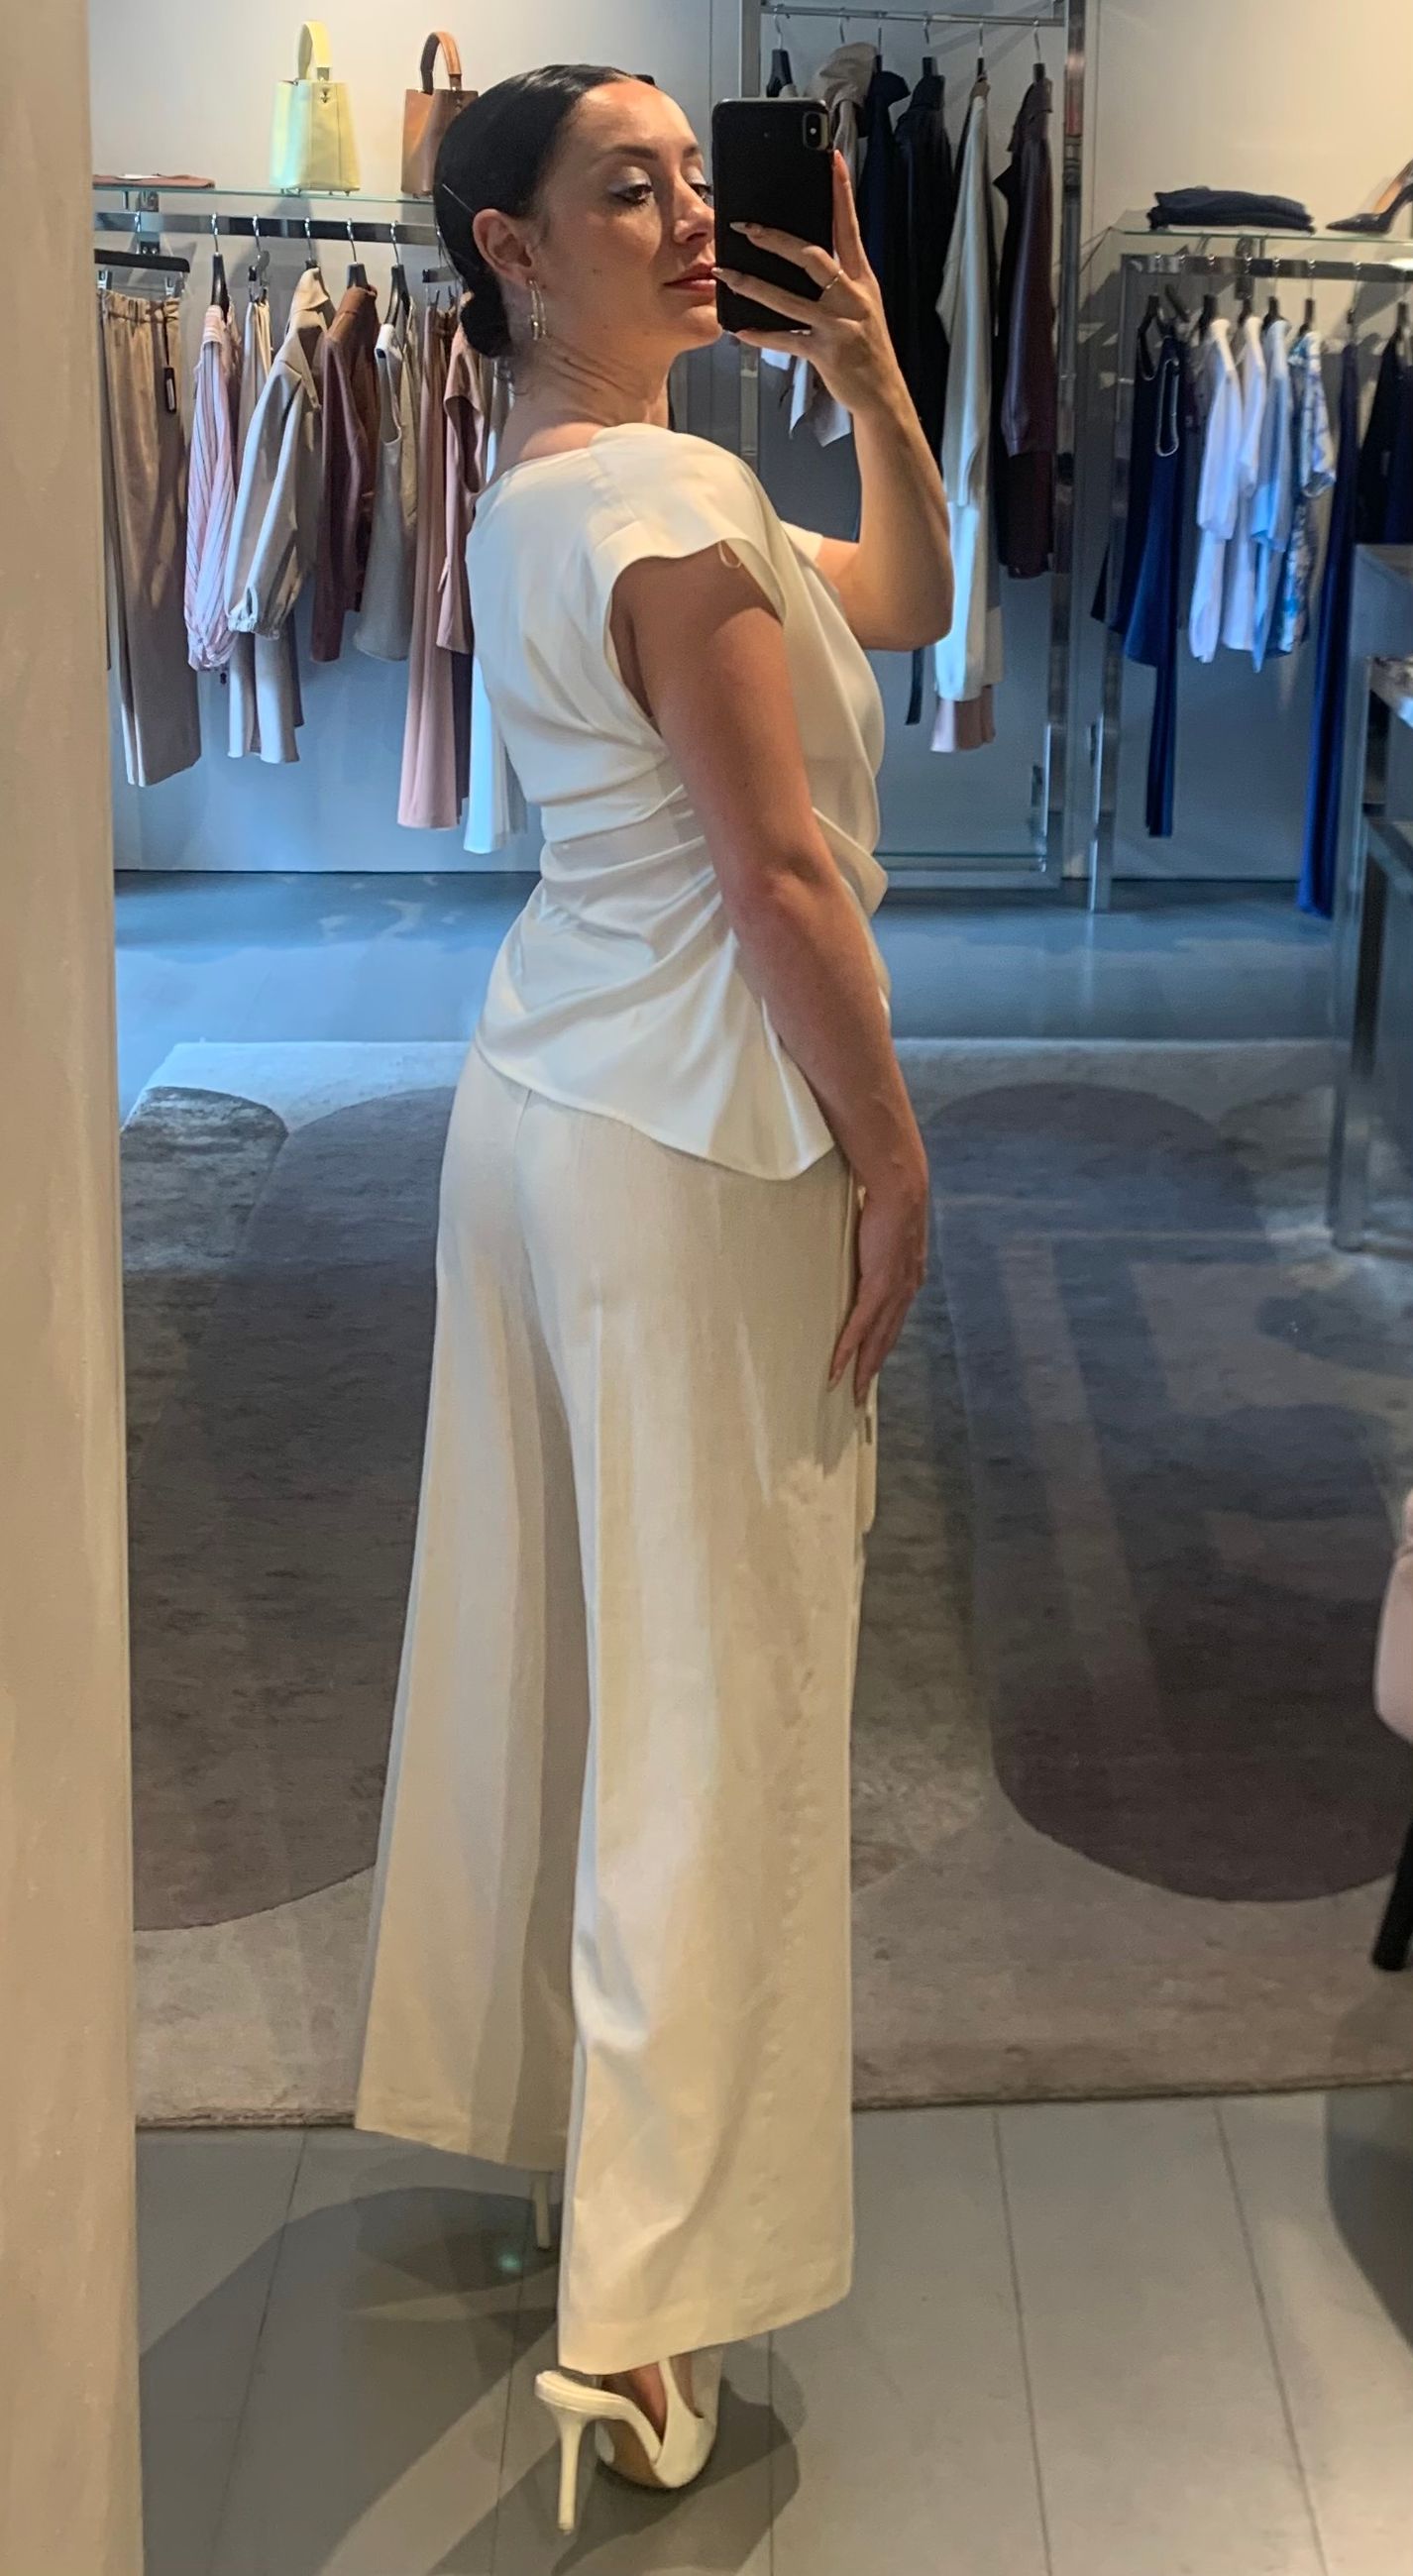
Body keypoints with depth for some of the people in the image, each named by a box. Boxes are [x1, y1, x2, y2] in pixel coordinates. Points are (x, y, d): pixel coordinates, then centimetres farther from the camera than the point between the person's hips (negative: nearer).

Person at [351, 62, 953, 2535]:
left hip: (542, 1107, 9)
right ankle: (642, 2308, 4)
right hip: (690, 1154, -9)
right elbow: (780, 880, -20)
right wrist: (894, 1160, -12)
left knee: (541, 1629, 20)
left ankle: (500, 2071, 38)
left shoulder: (531, 501, 12)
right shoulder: (680, 502, -18)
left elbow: (902, 604, 18)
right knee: (712, 1688, -3)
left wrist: (873, 380, 5)